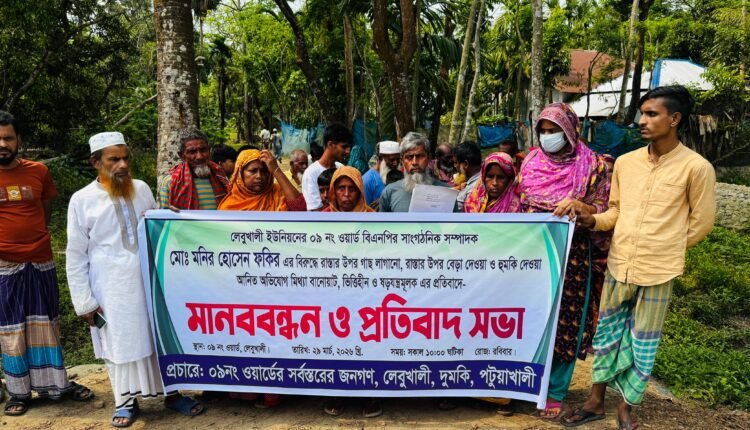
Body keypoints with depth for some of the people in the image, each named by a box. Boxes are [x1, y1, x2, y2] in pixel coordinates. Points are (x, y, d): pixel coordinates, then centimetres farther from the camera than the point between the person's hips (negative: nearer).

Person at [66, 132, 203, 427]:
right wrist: (83, 301, -4)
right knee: (120, 344, 7)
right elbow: (76, 255, -2)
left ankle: (172, 393, 25)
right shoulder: (82, 200, -5)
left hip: (149, 280, 3)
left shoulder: (142, 189, 4)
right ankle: (126, 401, 27)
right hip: (111, 288, -2)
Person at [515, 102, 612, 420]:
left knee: (563, 323, 5)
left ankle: (554, 392, 20)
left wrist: (580, 206, -23)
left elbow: (604, 212, -4)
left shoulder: (592, 166, -5)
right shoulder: (531, 163, 6)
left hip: (570, 257, -3)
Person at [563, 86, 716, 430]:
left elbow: (702, 222, -1)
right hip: (618, 265, 4)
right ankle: (596, 401, 31)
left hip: (658, 272, -4)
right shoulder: (625, 162, 2)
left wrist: (666, 248, 4)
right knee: (607, 334, 14)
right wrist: (594, 221, -8)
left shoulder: (696, 167, -11)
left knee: (642, 344, 10)